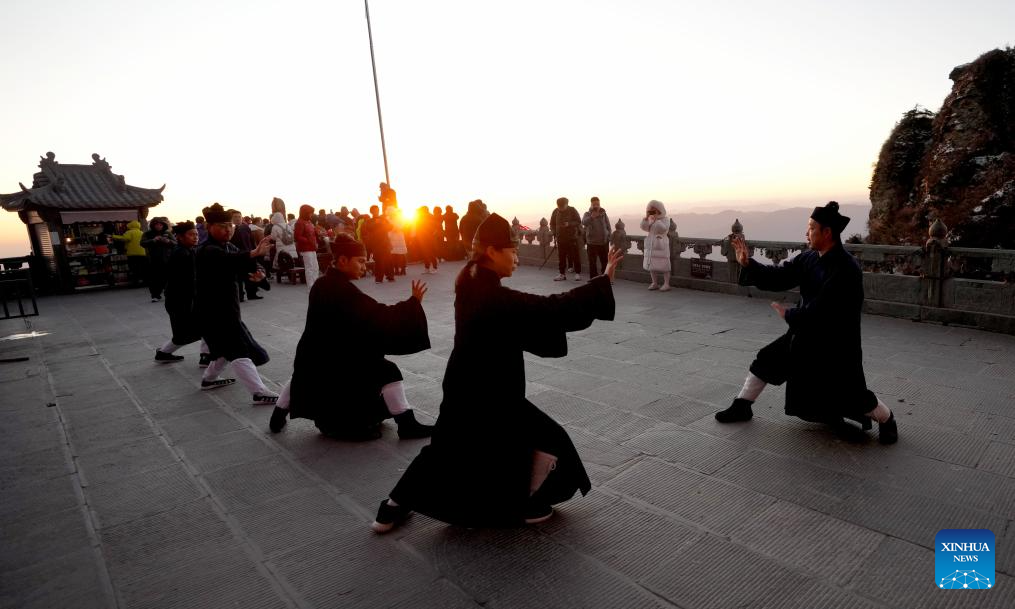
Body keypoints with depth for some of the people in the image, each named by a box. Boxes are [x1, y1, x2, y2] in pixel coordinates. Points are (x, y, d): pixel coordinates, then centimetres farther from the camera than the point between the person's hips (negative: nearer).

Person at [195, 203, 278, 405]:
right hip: (211, 309, -10)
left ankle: (209, 379, 43)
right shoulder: (208, 251, -20)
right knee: (239, 350, -15)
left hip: (226, 306, 10)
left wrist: (256, 272, -21)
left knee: (227, 346, 24)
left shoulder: (229, 247, 9)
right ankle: (260, 393, -18)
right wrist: (255, 253, -61)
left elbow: (240, 265, 6)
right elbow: (228, 259, -42)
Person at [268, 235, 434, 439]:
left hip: (314, 356, 8)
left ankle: (278, 416, 49)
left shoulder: (322, 285, 4)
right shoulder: (342, 290, -23)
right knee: (388, 373, 0)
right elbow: (378, 316, -26)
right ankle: (406, 425, 0)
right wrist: (414, 301, -23)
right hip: (342, 359, -8)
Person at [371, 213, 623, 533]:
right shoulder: (495, 298, -26)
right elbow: (551, 309, -29)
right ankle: (527, 507, 28)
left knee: (446, 448, 25)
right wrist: (603, 280, -26)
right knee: (549, 439, 11)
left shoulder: (472, 288, 1)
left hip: (464, 389, 9)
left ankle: (391, 509, 32)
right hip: (490, 395, -9)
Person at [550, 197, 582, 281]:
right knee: (561, 257, 5)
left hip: (572, 238, -3)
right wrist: (555, 234, 3)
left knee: (575, 256, 0)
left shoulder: (572, 210, -4)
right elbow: (552, 224, 13)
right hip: (560, 238, 3)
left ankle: (578, 273, 7)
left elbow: (578, 222, -4)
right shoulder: (555, 212, 5)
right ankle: (562, 274, 13)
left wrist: (569, 224, -20)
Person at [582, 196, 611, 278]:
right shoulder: (587, 214, 0)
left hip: (604, 242, 2)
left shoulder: (603, 214, 6)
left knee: (605, 262, 5)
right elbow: (583, 222, -22)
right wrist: (592, 217, -37)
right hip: (592, 243, -2)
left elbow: (608, 227, 12)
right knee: (592, 263, 1)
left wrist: (608, 237, 5)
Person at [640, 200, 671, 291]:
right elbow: (644, 227, -2)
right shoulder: (649, 220, 12)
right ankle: (655, 283, 18)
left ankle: (666, 284, 0)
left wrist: (656, 219, -24)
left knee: (663, 265, -6)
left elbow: (663, 228, -21)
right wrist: (646, 217, -12)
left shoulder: (665, 219, -4)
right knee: (651, 265, 8)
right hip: (651, 245, 6)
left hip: (661, 245, -6)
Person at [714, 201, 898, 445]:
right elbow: (778, 277, 0)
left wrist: (789, 314, -13)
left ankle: (887, 420, 33)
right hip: (805, 335, 8)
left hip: (836, 344, -8)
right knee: (766, 360, 11)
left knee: (852, 396, 0)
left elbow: (819, 312, -28)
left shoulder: (846, 270, -26)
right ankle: (742, 407, 27)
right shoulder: (809, 258, -2)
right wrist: (748, 263, -11)